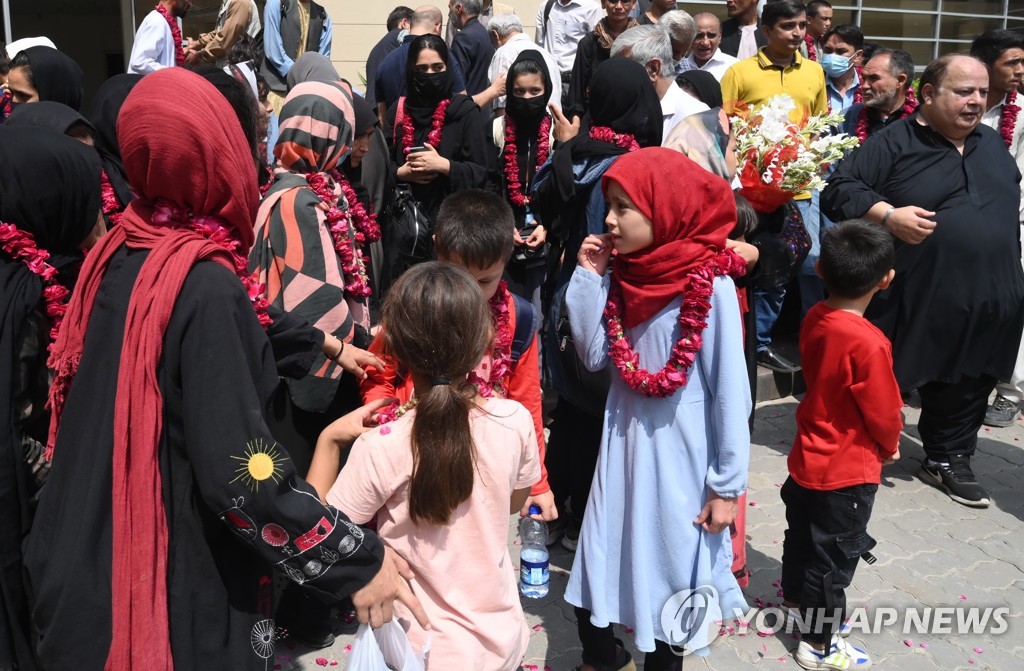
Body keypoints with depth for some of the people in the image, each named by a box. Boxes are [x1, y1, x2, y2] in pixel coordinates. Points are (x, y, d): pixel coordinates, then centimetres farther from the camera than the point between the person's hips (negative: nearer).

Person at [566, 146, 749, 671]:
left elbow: (731, 391, -14)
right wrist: (588, 277, -5)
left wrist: (727, 485, -12)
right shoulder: (622, 275, 1)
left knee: (668, 572, 11)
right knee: (596, 572, 14)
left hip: (680, 452, -5)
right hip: (623, 443, 6)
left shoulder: (710, 283, -16)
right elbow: (593, 357, 2)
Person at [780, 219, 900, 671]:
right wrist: (890, 447, 0)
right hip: (847, 470, -7)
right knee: (834, 555, 9)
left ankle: (796, 596, 50)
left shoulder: (814, 319, -8)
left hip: (808, 456, 7)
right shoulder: (868, 343, -30)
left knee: (803, 533, 27)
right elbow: (884, 413, -20)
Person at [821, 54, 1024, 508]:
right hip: (912, 301, -6)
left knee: (966, 389, 15)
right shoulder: (893, 144, -7)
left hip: (986, 305, 6)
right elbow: (837, 191, -12)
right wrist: (888, 215, -25)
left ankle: (949, 460, 32)